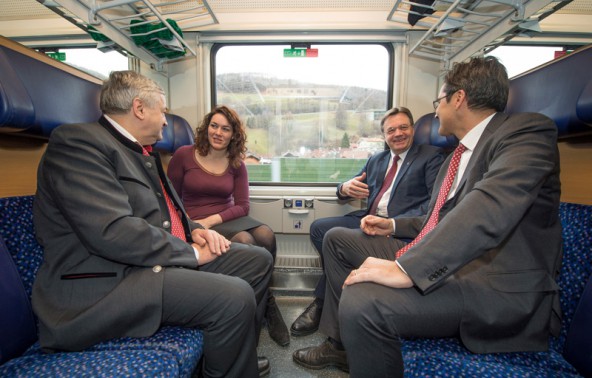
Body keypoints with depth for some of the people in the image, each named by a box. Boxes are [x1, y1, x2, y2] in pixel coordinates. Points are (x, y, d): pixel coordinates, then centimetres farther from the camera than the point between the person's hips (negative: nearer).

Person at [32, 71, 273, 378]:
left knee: (258, 259, 5)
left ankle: (234, 352, 21)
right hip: (109, 282, -10)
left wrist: (195, 230, 2)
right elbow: (112, 232, -25)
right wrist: (191, 252, -15)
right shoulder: (77, 141, -13)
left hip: (171, 256, 10)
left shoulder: (142, 152, 16)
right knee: (235, 296, -28)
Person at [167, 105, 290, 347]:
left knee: (266, 235, -28)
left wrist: (212, 220, -14)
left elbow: (242, 206, 2)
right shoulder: (184, 155, 1)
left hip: (226, 219, 3)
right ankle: (267, 304, -9)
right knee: (245, 241, -32)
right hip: (195, 223, -3)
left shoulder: (236, 164, 8)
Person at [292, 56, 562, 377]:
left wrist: (407, 269, -36)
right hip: (440, 260, 10)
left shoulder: (527, 131, -11)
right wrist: (393, 226, 16)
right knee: (337, 239, 13)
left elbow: (492, 206, -30)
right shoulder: (459, 155, 18)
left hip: (499, 286, -9)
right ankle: (342, 343, 18)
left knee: (361, 300, -35)